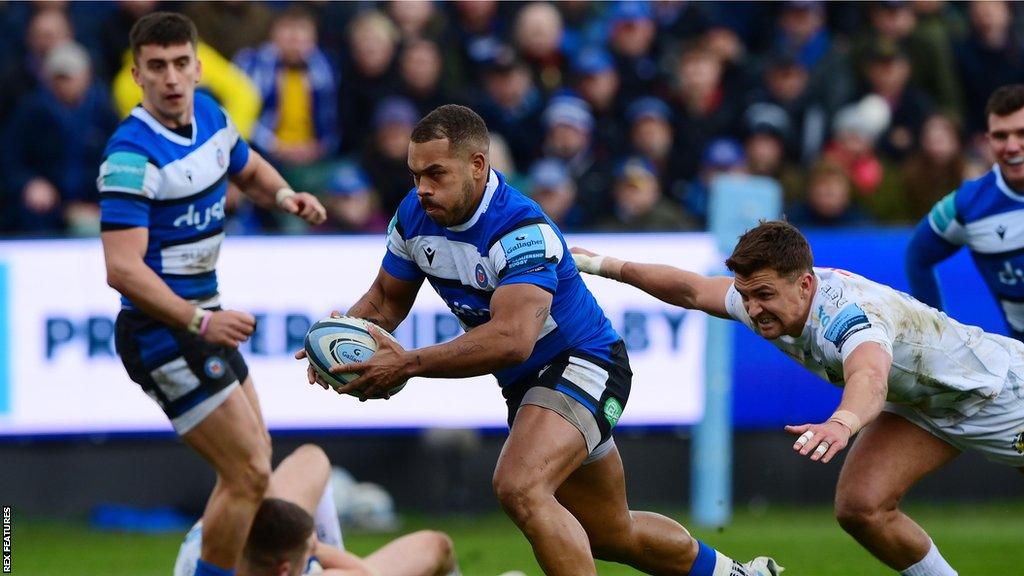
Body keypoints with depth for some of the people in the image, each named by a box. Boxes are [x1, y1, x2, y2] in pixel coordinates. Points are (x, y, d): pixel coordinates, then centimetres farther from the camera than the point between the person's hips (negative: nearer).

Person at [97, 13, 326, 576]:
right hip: (162, 334, -10)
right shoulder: (132, 155, -22)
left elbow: (249, 169, 26)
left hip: (202, 322, 10)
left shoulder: (210, 116, 4)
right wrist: (199, 320, -37)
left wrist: (283, 194, 3)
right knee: (249, 474, -11)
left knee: (253, 463, 19)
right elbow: (122, 268, -29)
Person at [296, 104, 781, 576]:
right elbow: (386, 299, 7)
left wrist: (409, 364, -44)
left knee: (519, 487, -34)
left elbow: (512, 338, -42)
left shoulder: (522, 230, -31)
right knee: (610, 535, 20)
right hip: (526, 384, 9)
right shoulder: (414, 216, -7)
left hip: (584, 365, -9)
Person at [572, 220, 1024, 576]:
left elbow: (869, 377, -65)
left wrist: (843, 422, -85)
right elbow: (691, 289, 1)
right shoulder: (767, 298, -17)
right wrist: (608, 266, 5)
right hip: (918, 403, 7)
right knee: (861, 507, -11)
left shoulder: (848, 313, -43)